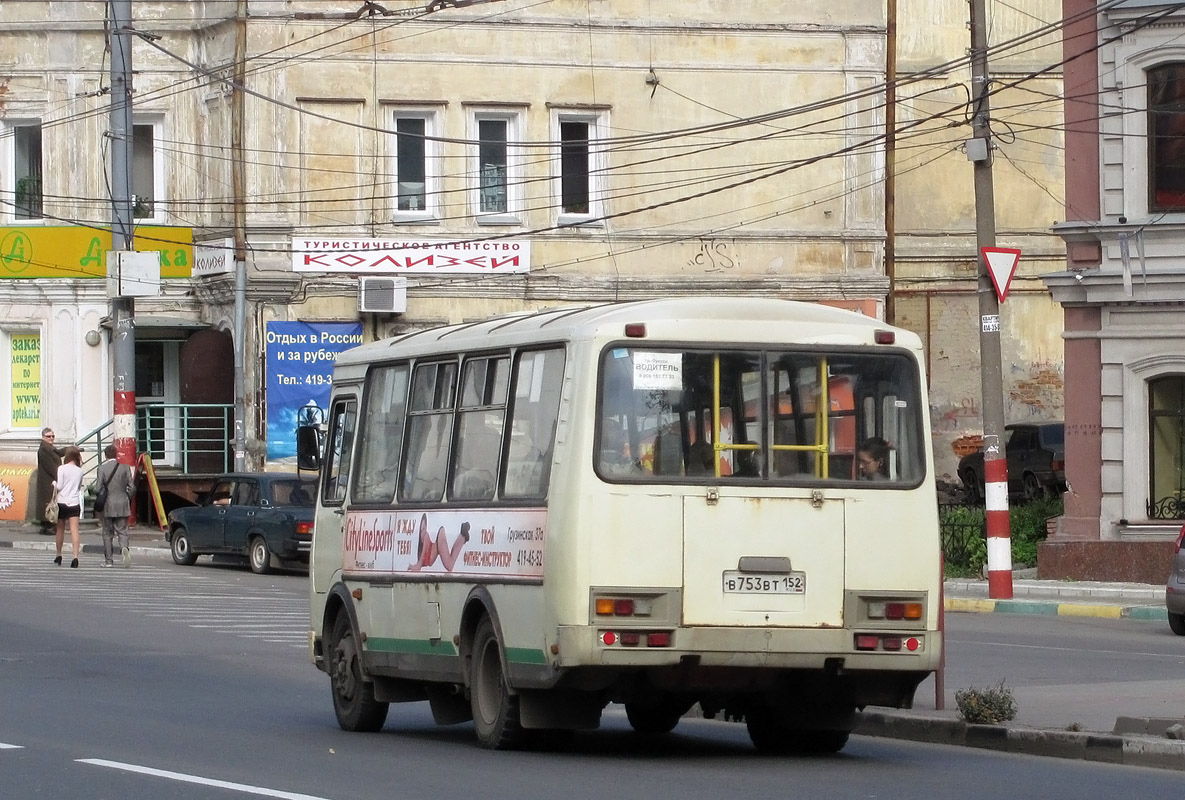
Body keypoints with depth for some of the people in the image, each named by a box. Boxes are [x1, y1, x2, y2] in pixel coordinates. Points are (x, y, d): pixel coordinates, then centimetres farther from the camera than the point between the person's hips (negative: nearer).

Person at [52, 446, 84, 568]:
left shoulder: (62, 469, -8)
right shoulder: (79, 471, 5)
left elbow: (59, 486, -10)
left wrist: (54, 483, 9)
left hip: (62, 502, -2)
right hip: (75, 503, 2)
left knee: (60, 530, 14)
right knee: (74, 530, -6)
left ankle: (59, 556, 25)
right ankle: (75, 557, -20)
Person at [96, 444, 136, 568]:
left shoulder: (102, 468, -6)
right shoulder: (125, 467, 0)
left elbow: (98, 488, -7)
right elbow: (131, 487, -1)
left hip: (107, 506, -1)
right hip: (122, 505, 1)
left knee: (108, 534, 8)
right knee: (122, 532, 4)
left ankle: (108, 560, 9)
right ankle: (124, 549, -25)